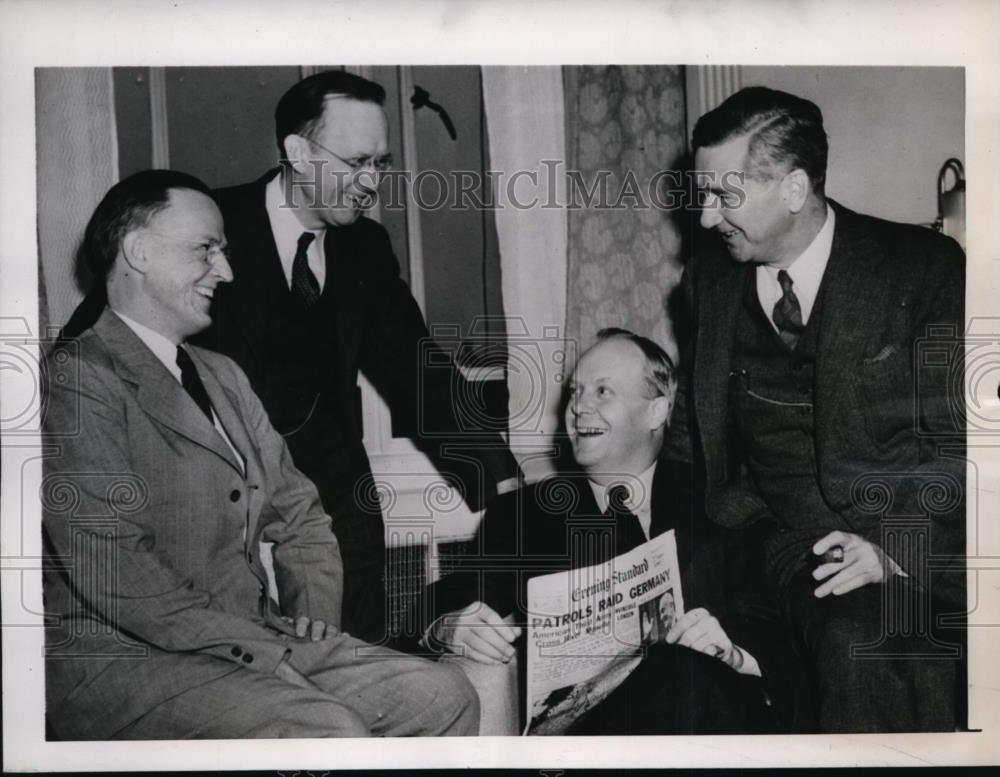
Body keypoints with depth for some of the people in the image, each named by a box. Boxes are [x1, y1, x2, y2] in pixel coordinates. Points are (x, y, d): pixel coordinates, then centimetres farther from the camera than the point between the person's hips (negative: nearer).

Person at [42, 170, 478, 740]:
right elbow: (111, 572, -18)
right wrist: (255, 649, -18)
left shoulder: (224, 377, 18)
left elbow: (299, 513, 19)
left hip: (261, 641, 8)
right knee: (331, 731, -29)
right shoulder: (77, 381, -9)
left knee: (444, 697, -7)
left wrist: (315, 613, 1)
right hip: (123, 660, -7)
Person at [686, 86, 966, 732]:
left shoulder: (924, 270, -5)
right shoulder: (715, 275, 8)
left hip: (919, 549, -4)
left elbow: (958, 441, -5)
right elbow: (709, 425, 19)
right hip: (796, 547, 4)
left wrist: (895, 548, -18)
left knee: (858, 640, -32)